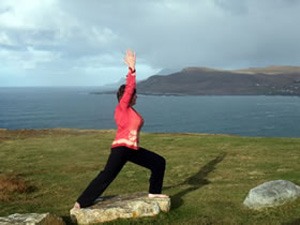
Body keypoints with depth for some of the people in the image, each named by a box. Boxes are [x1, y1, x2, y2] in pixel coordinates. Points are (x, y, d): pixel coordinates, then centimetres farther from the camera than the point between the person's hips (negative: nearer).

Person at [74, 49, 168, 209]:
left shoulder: (129, 109, 13)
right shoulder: (122, 107, -8)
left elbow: (129, 88, 16)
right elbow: (128, 89, -15)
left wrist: (131, 68, 15)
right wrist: (132, 69, -15)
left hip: (133, 149, 9)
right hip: (121, 148, -9)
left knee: (159, 162, 12)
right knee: (106, 176, -13)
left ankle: (154, 192, 22)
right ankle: (81, 202, -6)